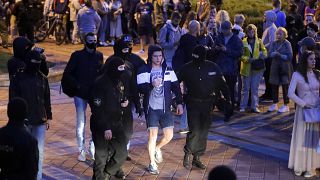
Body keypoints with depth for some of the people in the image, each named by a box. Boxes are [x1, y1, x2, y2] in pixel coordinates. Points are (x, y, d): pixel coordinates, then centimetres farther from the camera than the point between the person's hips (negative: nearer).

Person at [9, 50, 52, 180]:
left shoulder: (43, 79, 6)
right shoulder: (18, 79, -4)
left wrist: (48, 117, 12)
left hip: (40, 121, 3)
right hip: (23, 121, -3)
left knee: (39, 151, 6)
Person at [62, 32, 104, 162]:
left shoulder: (99, 56, 6)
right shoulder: (77, 55, -3)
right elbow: (67, 74, -2)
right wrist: (77, 86, -11)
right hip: (80, 94, -2)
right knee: (81, 122, 2)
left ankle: (93, 146, 12)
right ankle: (81, 150, 12)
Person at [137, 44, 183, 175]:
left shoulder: (168, 70, 5)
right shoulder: (144, 71, -4)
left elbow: (176, 87, 8)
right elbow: (140, 88, -13)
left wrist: (179, 103, 2)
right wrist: (152, 84, -30)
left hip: (165, 108, 3)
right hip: (151, 108, -3)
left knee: (169, 135, 2)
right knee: (153, 135, -4)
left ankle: (157, 148, 34)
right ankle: (152, 164, 10)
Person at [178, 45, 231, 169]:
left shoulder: (212, 68, -2)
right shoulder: (187, 68, -6)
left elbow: (221, 84, 8)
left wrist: (227, 98, 8)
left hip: (207, 103, 3)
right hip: (193, 103, -3)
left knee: (203, 132, 7)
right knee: (194, 131, -12)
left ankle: (197, 158, 19)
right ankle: (187, 154, 10)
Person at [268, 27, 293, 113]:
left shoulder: (287, 44, -4)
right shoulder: (274, 43, 8)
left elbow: (289, 56, -11)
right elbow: (270, 54, -4)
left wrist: (280, 55, -17)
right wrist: (275, 53, -23)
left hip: (285, 67, -4)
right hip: (275, 67, 4)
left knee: (285, 86, -1)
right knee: (274, 85, 7)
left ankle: (286, 106, 6)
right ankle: (275, 104, 20)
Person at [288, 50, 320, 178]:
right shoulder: (297, 75, -6)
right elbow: (290, 94, -11)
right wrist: (303, 104, -13)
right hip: (303, 110, -3)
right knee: (302, 138, 3)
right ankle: (299, 167, 16)